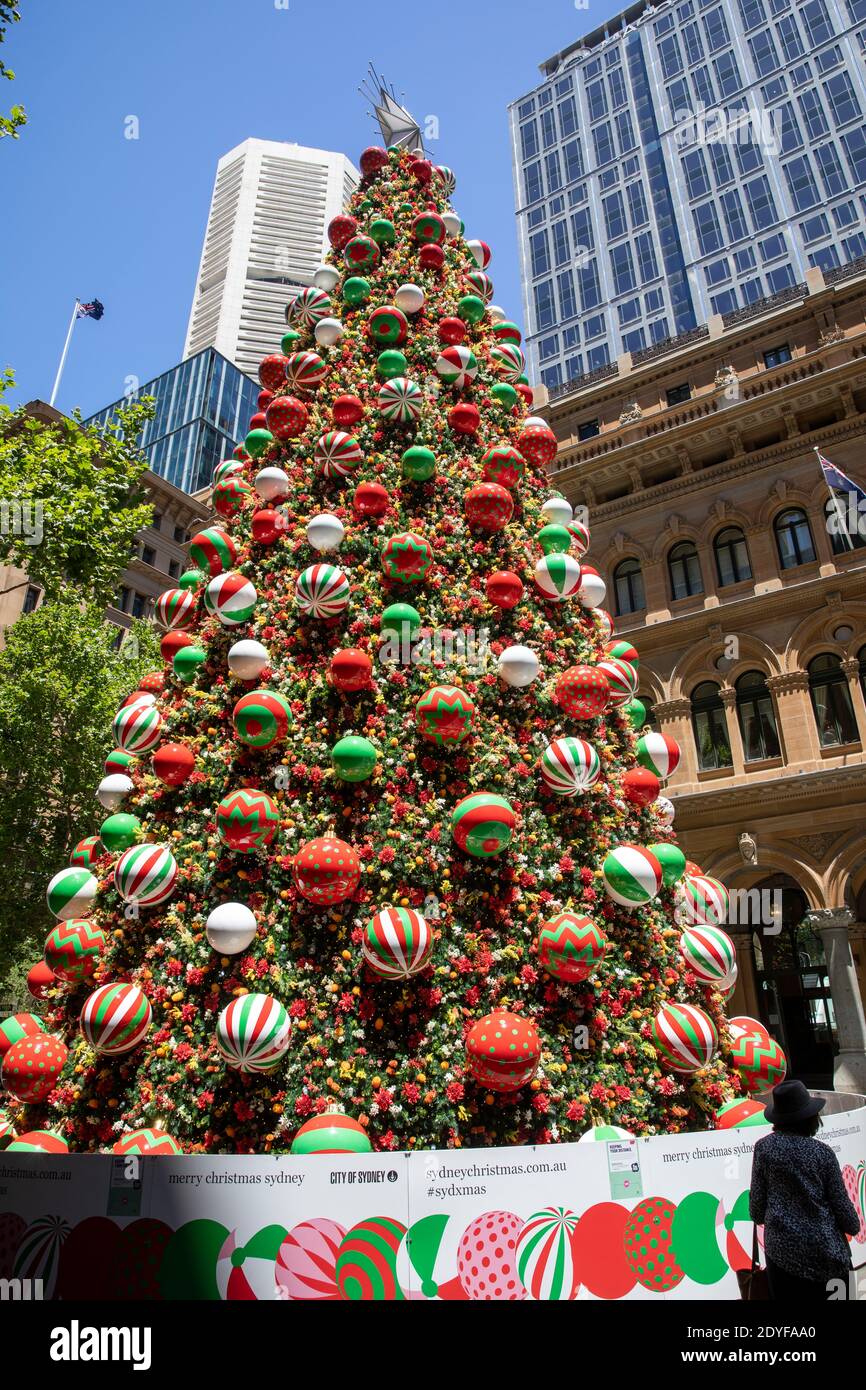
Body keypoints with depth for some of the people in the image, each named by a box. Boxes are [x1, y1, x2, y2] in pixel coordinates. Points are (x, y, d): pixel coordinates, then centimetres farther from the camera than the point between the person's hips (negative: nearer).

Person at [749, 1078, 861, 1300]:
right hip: (825, 1248, 0)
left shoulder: (764, 1147, -7)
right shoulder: (822, 1152, -9)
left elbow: (757, 1197, -1)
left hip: (782, 1247, 1)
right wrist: (854, 1226, 20)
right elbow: (840, 1200, -1)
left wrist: (758, 1216, 21)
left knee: (787, 1296, 12)